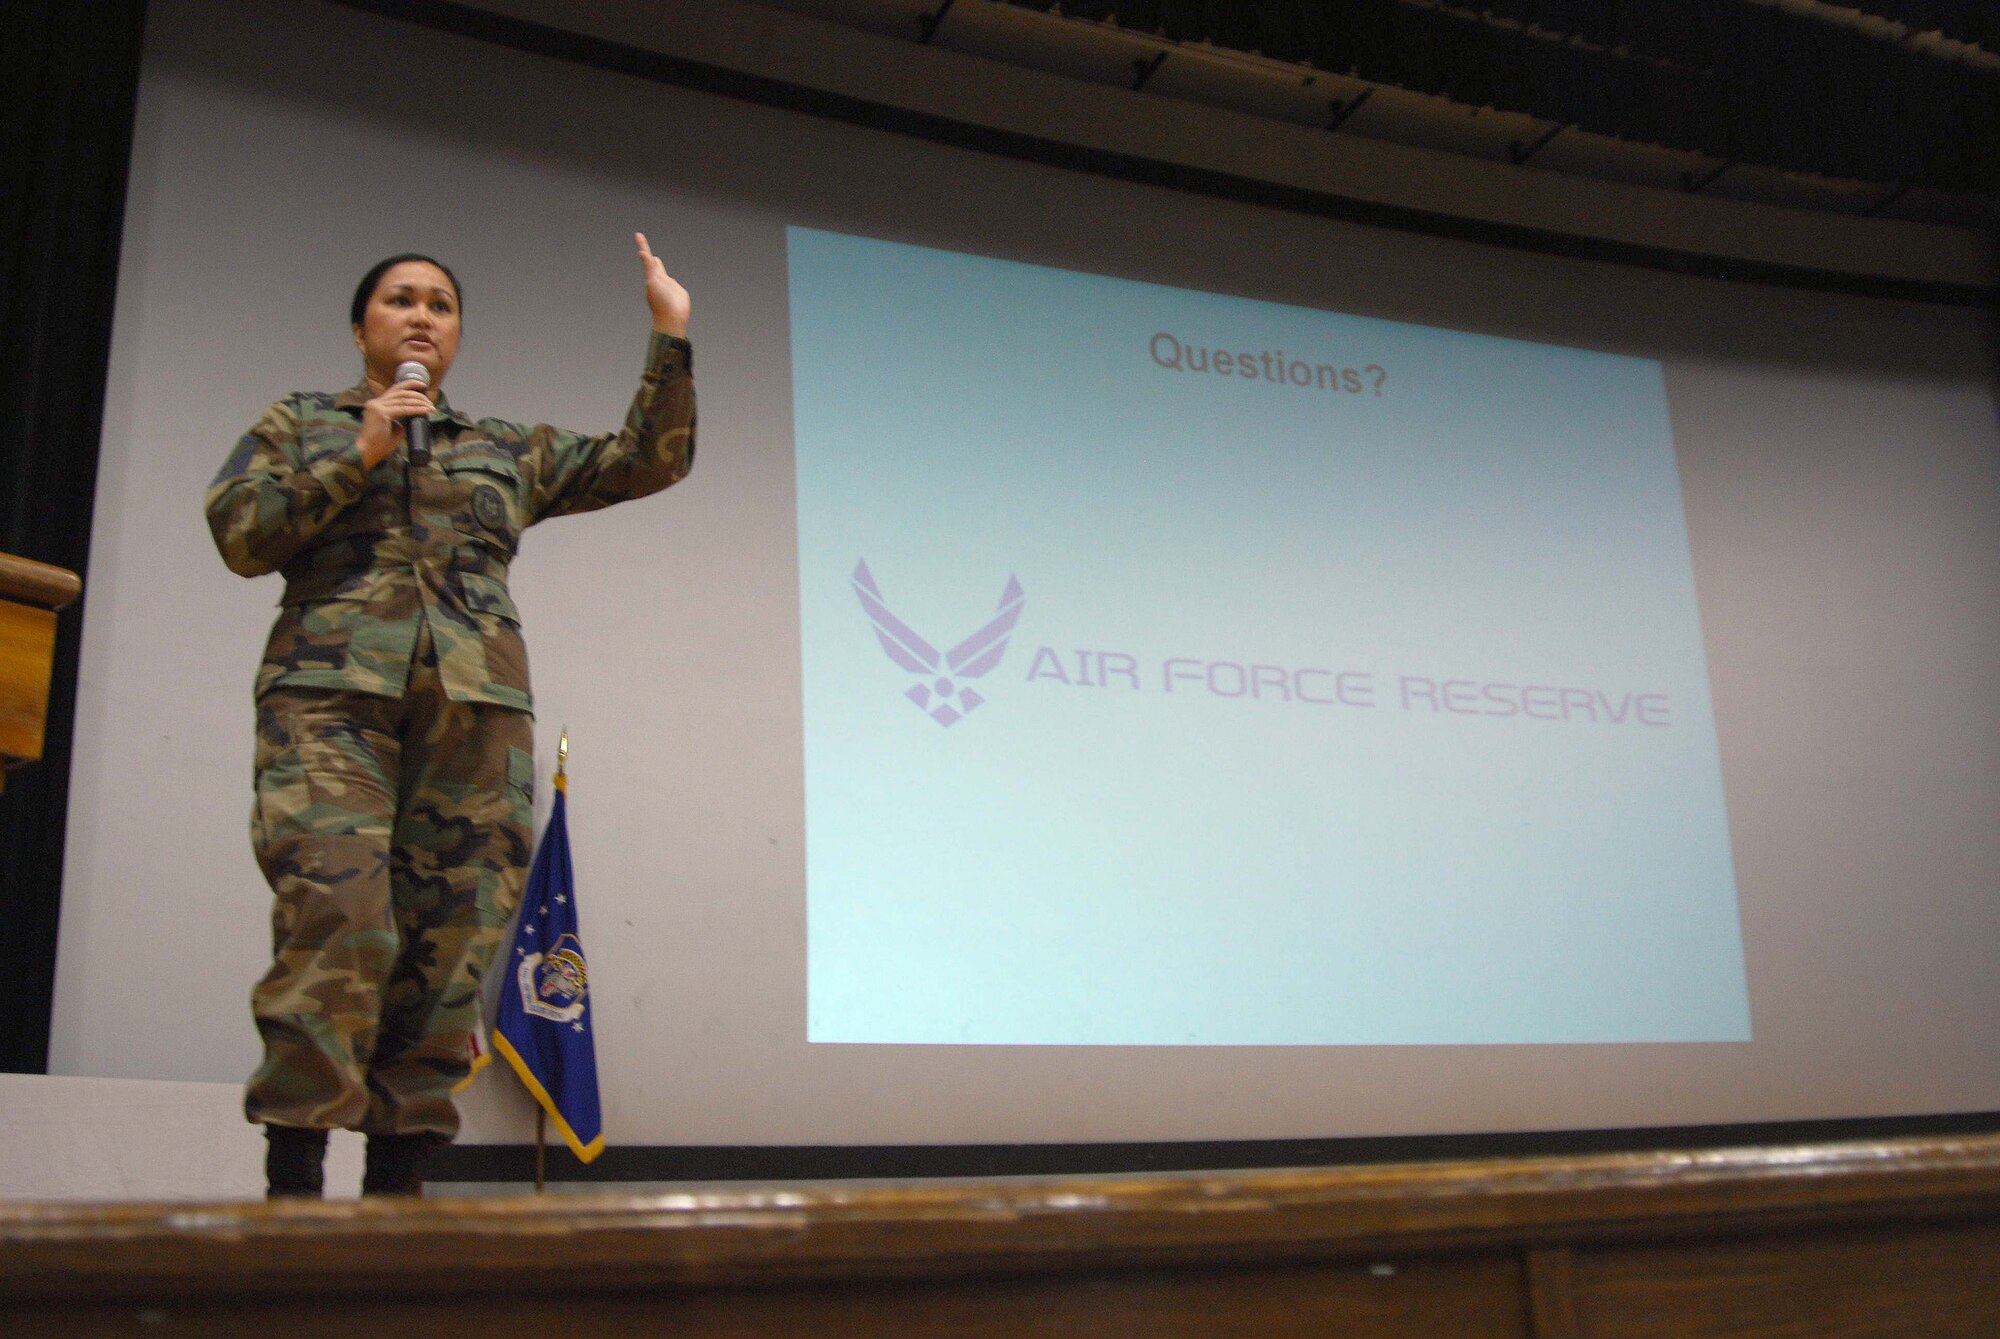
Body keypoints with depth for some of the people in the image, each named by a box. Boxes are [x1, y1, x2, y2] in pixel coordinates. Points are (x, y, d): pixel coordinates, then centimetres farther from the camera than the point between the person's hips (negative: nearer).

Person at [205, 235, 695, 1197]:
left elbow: (649, 460, 21)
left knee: (448, 947, -7)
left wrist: (669, 339, 12)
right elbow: (238, 532, 8)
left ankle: (397, 1179, -2)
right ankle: (291, 1180, -18)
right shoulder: (298, 423, 23)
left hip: (476, 709, 3)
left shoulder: (511, 450, 27)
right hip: (333, 694, -2)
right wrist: (358, 455, 1)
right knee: (336, 925, -21)